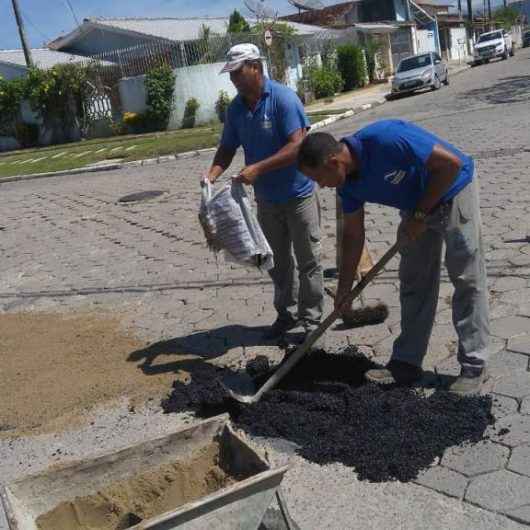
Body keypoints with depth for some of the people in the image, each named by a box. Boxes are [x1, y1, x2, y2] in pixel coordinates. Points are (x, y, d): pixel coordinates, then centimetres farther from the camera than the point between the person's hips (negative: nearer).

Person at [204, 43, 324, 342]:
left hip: (298, 194, -6)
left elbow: (297, 146, -25)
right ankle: (286, 314, 30)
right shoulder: (236, 108, 2)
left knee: (308, 260, 5)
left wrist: (258, 168, -30)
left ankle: (311, 319, 17)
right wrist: (213, 174, -13)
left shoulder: (283, 98, -18)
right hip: (267, 198, 6)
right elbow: (227, 148, 6)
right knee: (278, 261, 16)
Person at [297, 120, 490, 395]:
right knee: (413, 283, 6)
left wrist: (419, 214, -21)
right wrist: (343, 289, 2)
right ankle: (407, 362, 13)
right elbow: (353, 234, 1)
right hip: (416, 206, 7)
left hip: (452, 191, -7)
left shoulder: (386, 139, -34)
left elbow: (451, 163, -27)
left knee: (467, 279, -4)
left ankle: (474, 366, 3)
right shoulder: (348, 182, -11)